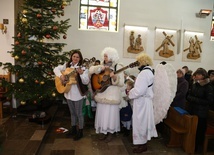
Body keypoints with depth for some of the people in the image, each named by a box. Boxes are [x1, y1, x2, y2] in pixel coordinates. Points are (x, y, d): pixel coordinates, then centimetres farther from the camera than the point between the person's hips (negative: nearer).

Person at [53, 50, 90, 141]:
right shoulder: (67, 65, 3)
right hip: (68, 93, 5)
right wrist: (61, 75, -11)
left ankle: (80, 131, 25)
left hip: (78, 94, -5)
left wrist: (81, 73, -35)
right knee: (72, 113, 20)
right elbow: (56, 69, 7)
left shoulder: (83, 68, -13)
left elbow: (86, 82, -19)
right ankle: (73, 129, 38)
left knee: (79, 113, 7)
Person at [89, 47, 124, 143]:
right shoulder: (102, 65, 7)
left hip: (112, 95, -5)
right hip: (101, 94, 5)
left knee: (111, 114, 5)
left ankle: (110, 133, 25)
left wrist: (115, 77, -34)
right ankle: (103, 131, 32)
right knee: (102, 113, 13)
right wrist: (101, 68, -16)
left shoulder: (118, 67, -9)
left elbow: (121, 83, -15)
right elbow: (90, 70, -3)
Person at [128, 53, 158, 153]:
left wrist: (130, 93, -14)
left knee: (140, 122, 3)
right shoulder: (148, 71, 10)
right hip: (144, 100, 10)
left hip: (142, 101, -10)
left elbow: (139, 90, -29)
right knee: (143, 122, 19)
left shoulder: (144, 73, -23)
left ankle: (142, 144, 19)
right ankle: (143, 141, 34)